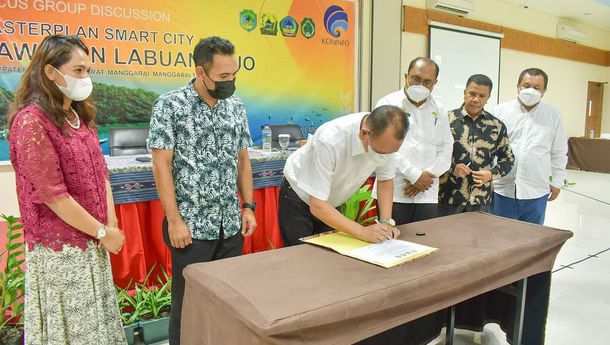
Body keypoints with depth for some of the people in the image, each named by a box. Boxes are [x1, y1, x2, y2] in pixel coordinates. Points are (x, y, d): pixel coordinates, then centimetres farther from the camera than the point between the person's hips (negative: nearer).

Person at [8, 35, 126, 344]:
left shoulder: (81, 116, 8)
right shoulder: (31, 121, -17)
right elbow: (52, 195, -20)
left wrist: (111, 224, -3)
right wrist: (102, 231, -13)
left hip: (92, 243, 7)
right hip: (59, 248, -7)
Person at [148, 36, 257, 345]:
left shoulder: (236, 107, 7)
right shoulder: (170, 105, -9)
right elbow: (161, 166, -11)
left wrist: (248, 207, 7)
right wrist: (174, 220, -13)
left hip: (231, 224, 5)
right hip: (191, 225, -5)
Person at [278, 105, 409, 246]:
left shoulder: (385, 140, -21)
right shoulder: (330, 141, -38)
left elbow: (385, 179, -3)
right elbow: (317, 205, -33)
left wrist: (386, 222, -15)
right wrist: (363, 232, -36)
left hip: (332, 203, 5)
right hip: (299, 199, -4)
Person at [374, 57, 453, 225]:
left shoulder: (439, 110, 13)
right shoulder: (388, 104, 0)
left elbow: (446, 148, 10)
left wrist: (427, 176, -6)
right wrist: (415, 175, -12)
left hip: (427, 195, 4)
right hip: (393, 193, -4)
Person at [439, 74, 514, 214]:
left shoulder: (497, 126, 5)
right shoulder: (447, 119, -4)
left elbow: (508, 158, 12)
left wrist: (492, 174, -6)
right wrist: (451, 167, -16)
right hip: (448, 197, -2)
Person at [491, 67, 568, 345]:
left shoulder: (553, 116, 3)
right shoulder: (501, 111, -1)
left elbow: (559, 152, 9)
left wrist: (557, 181, 10)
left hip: (536, 192, 1)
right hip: (503, 189, -1)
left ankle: (529, 286, 26)